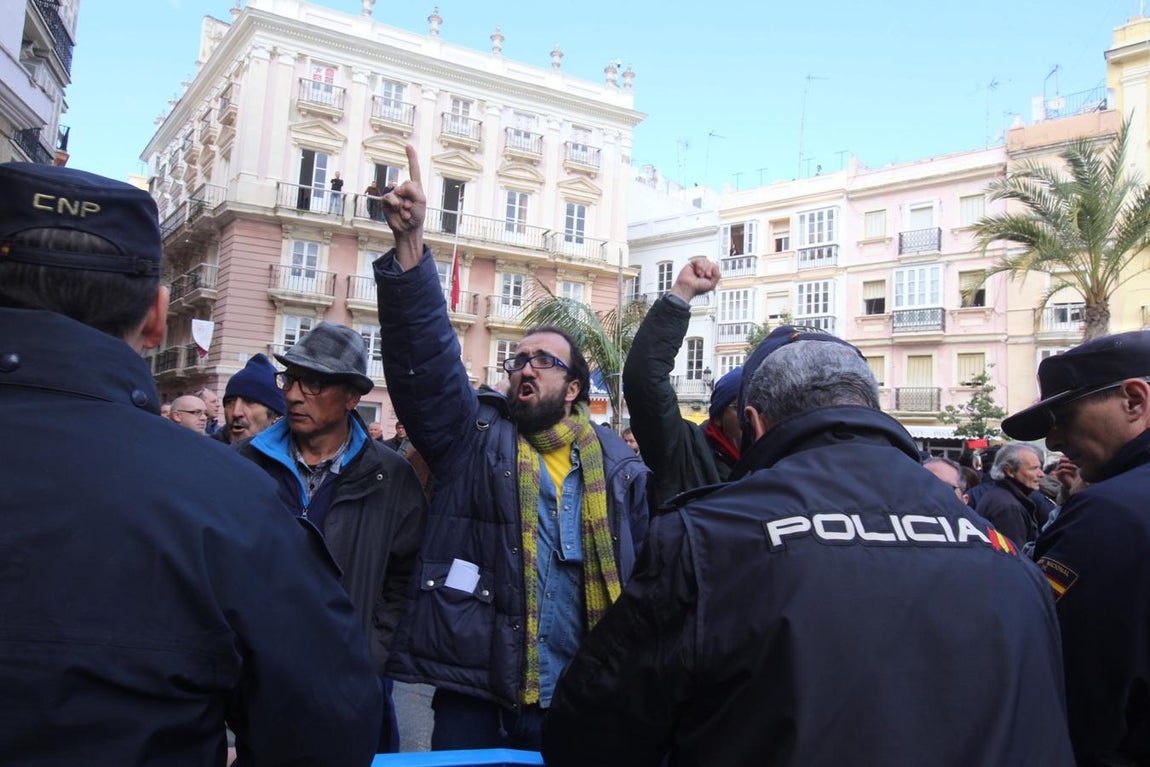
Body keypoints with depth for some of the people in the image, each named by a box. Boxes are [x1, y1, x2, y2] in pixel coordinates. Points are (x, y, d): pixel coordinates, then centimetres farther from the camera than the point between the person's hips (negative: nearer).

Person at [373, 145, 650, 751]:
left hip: (576, 704, 1)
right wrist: (409, 243, -21)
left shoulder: (618, 468, 4)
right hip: (473, 696, 0)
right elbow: (424, 349, -10)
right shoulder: (471, 437, 2)